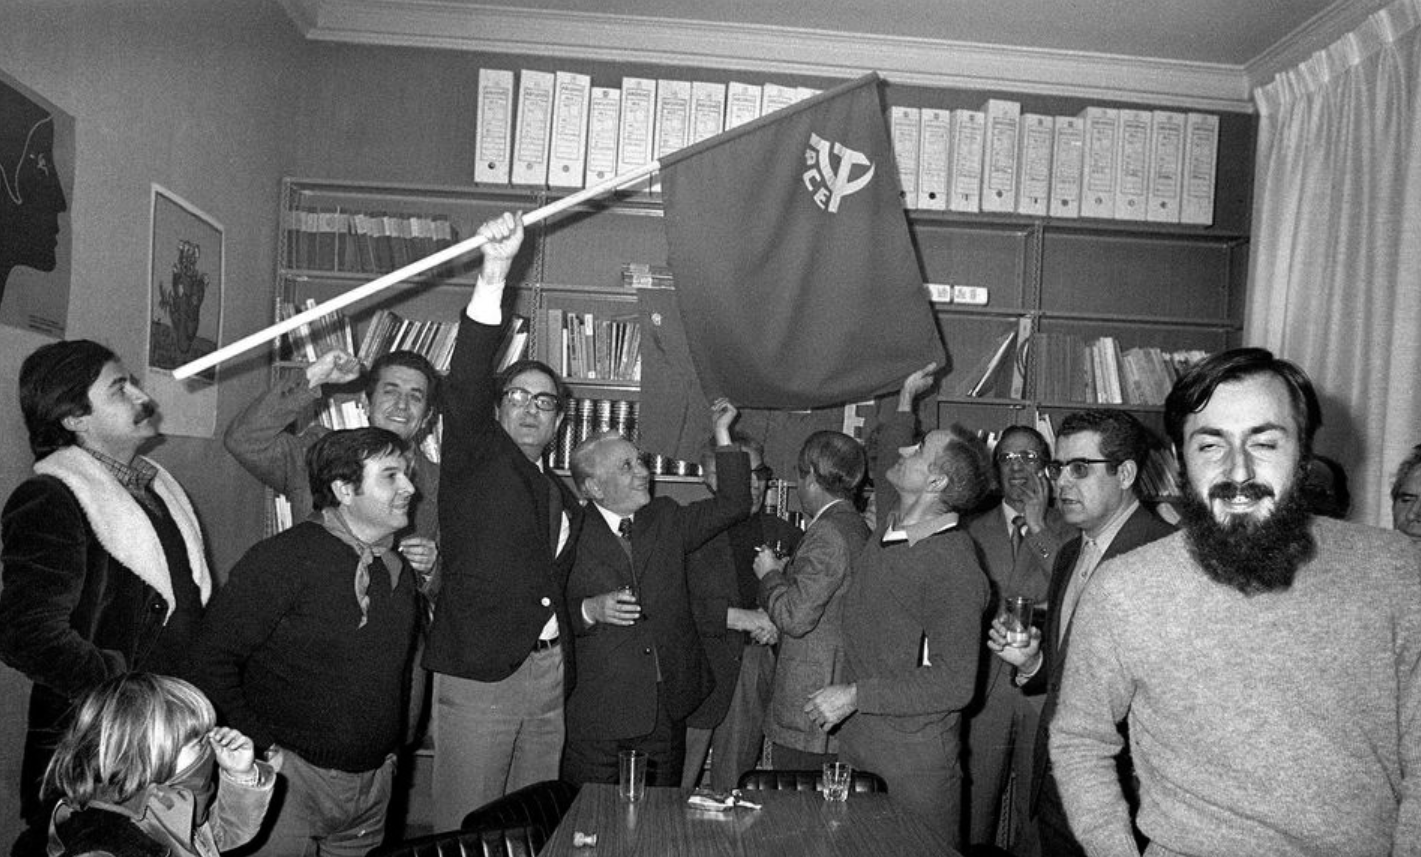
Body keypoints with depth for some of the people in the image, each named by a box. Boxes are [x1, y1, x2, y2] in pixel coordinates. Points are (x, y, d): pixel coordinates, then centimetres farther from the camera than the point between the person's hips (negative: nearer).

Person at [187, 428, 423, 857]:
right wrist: (265, 751, -16)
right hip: (294, 774, -6)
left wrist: (391, 746, 10)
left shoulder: (401, 572, 6)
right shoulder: (282, 559, -15)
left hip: (375, 782, 6)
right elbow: (212, 661, -16)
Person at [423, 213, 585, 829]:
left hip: (548, 673, 6)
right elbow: (465, 385, -19)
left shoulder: (563, 497, 17)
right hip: (479, 674, -6)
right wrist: (494, 274, -29)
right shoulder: (475, 462, -1)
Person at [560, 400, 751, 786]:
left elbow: (732, 505, 9)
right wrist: (589, 610, -21)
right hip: (597, 714, -4)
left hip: (667, 710, 4)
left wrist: (722, 434, 5)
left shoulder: (665, 519, 10)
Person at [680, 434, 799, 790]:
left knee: (733, 781, 12)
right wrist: (743, 618, -16)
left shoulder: (782, 532, 10)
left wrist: (774, 620, -6)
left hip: (759, 664, 4)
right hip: (701, 661, -4)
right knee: (677, 782, 0)